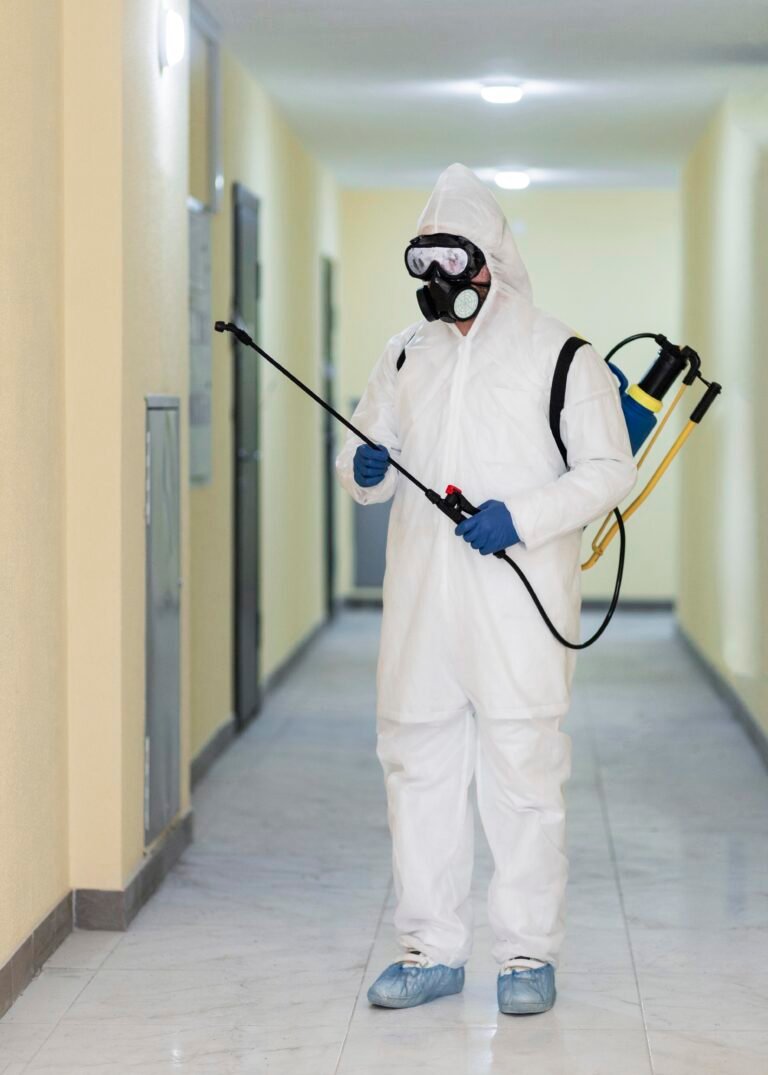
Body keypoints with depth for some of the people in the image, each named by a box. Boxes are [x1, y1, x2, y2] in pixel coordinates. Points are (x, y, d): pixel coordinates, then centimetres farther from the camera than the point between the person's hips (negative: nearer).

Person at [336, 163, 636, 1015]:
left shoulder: (557, 353, 0)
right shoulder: (406, 355, 15)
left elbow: (609, 469, -3)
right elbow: (363, 455, 21)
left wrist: (522, 518, -16)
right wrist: (364, 468, -4)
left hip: (518, 601, -5)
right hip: (421, 598, 5)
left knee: (522, 771, -1)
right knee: (417, 764, 7)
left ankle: (528, 953, 10)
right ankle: (432, 950, 17)